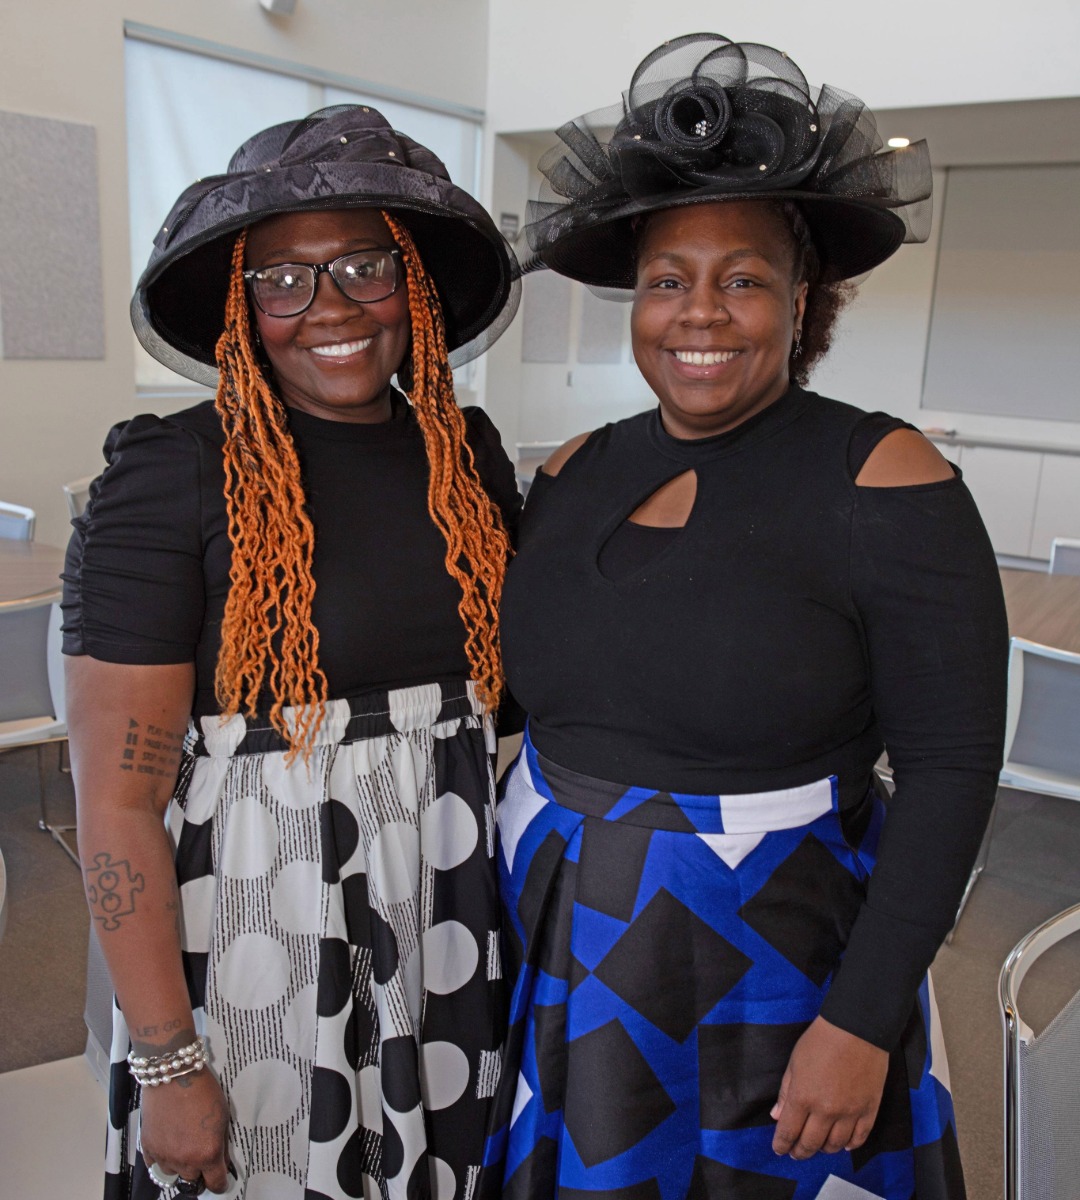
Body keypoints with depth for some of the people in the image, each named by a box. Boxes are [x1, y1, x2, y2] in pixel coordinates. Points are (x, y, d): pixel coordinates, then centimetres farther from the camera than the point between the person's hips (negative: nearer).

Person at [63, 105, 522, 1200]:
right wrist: (167, 1065, -12)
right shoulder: (171, 475, -14)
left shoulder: (467, 455, 2)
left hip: (448, 918, 5)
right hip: (252, 935, -4)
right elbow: (117, 799, -14)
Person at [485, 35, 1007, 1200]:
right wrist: (513, 918, 9)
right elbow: (529, 696, 8)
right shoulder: (574, 475, 0)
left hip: (767, 968, -4)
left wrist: (864, 1021, -15)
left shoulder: (883, 480, -15)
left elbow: (950, 766, -14)